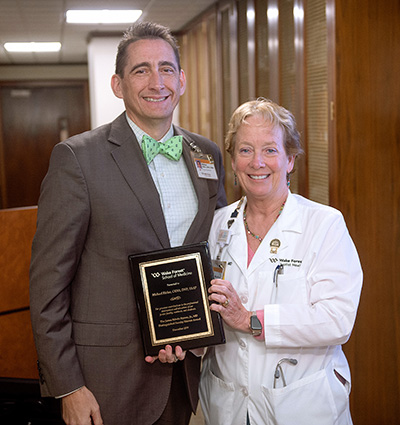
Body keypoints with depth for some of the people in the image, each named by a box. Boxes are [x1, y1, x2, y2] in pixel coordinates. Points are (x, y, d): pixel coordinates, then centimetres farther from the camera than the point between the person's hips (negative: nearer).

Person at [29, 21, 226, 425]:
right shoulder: (77, 157, -11)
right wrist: (68, 388, -12)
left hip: (184, 369, 4)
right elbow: (49, 281, -11)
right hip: (110, 374, -4)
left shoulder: (207, 154, 5)